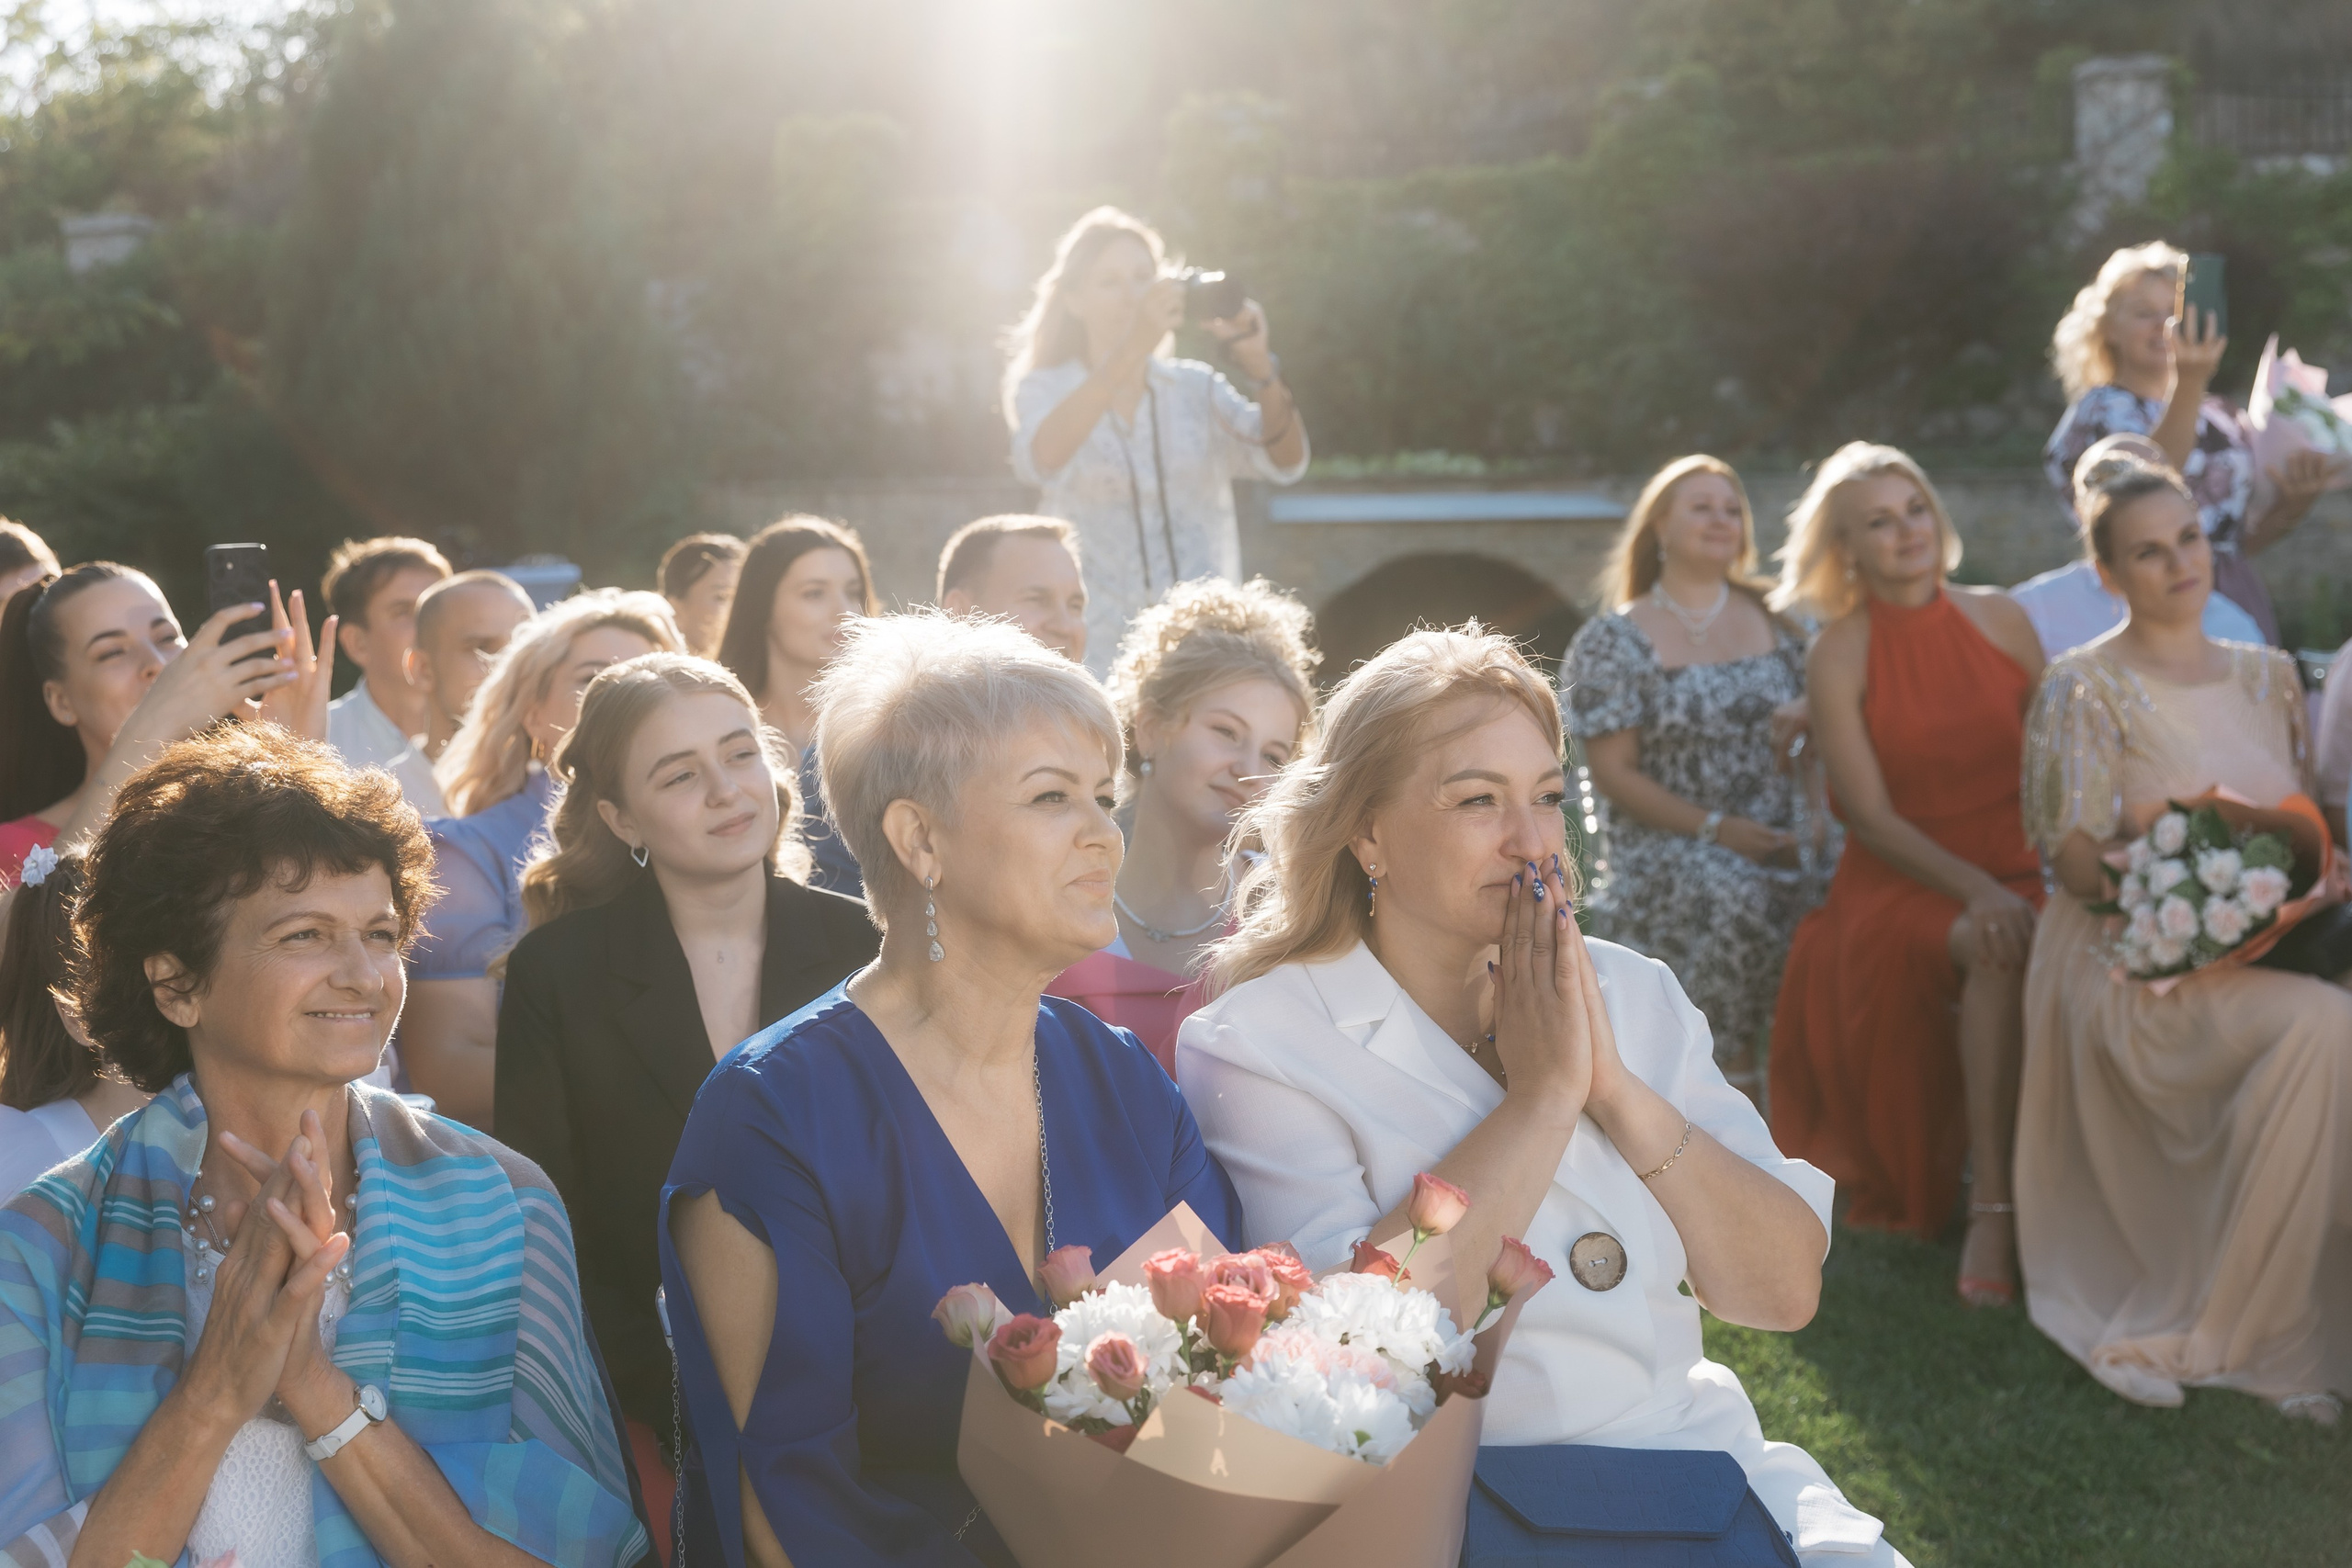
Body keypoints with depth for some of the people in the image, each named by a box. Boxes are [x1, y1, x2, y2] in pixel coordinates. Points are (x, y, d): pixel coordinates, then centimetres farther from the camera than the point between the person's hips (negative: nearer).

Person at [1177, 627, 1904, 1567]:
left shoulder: (1631, 995, 10)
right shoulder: (1256, 1046, -5)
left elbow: (1786, 1292, 4)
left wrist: (1613, 1088, -9)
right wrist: (1539, 1095, -12)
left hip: (1703, 1454, 4)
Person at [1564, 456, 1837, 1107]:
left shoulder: (1772, 621, 15)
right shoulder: (1614, 640, 3)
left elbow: (1812, 727, 18)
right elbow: (1614, 772, -3)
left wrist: (1813, 810, -2)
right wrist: (1715, 828, -14)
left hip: (1782, 836, 4)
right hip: (1669, 845, -4)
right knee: (1735, 897, -36)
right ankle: (1733, 1072, -20)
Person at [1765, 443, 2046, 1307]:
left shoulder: (2000, 620, 6)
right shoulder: (1838, 655, -4)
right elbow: (1870, 815, -8)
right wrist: (1975, 891, -20)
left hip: (2016, 870, 3)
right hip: (1898, 885, -3)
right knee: (2003, 950, -34)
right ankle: (1991, 1206, -32)